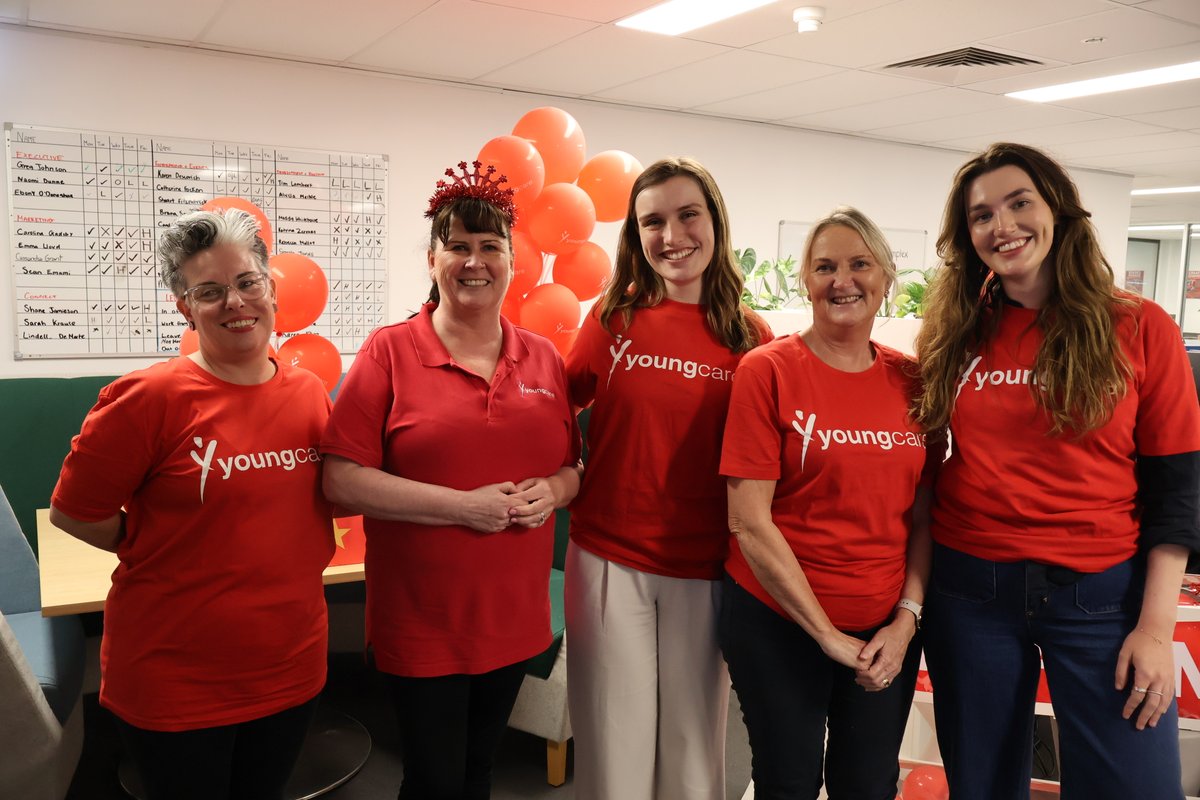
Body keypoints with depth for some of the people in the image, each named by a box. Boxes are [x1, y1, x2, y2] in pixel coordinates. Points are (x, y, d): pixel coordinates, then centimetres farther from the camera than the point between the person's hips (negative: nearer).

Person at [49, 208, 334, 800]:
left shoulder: (310, 394, -1)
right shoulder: (149, 397, -16)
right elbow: (72, 512, -8)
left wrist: (292, 561, 4)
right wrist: (160, 552, -3)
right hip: (174, 682, -4)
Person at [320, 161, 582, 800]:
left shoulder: (543, 358, 4)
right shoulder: (390, 351, -8)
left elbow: (570, 468, 13)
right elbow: (342, 482, -14)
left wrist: (551, 492, -10)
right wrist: (462, 506, -20)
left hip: (515, 617, 4)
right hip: (422, 621, -4)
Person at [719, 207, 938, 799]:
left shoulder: (911, 381, 1)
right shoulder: (767, 370, -11)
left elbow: (923, 514, 4)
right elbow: (748, 520, -14)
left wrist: (907, 617, -7)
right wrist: (826, 633, -13)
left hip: (887, 630, 4)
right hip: (778, 624, -3)